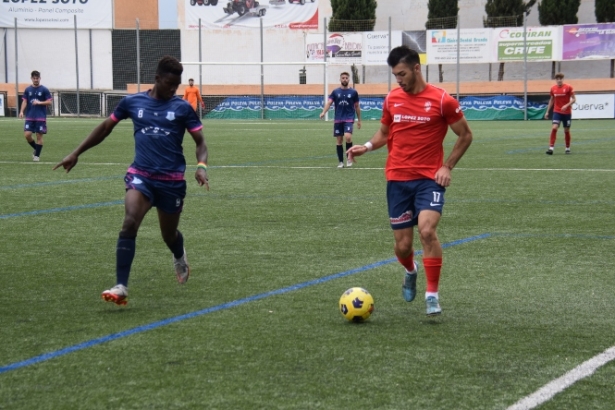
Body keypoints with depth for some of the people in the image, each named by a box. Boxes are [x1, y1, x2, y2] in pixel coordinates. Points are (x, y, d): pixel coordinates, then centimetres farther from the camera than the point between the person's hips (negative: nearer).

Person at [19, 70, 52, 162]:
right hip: (29, 117, 3)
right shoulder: (28, 90, 8)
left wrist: (39, 102, -16)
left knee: (39, 136, -3)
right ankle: (35, 149, 19)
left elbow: (49, 102, -2)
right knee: (27, 134, -7)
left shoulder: (44, 90, 0)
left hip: (41, 117, -3)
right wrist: (21, 111, -9)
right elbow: (24, 101, 7)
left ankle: (37, 155, 8)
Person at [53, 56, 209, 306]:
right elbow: (106, 128, 16)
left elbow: (200, 142, 4)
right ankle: (121, 287, -23)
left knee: (169, 235, 14)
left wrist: (201, 166, -17)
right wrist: (76, 153, 14)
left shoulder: (182, 108, 0)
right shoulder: (132, 102, 3)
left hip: (172, 180, 0)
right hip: (141, 175, 0)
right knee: (129, 223, -24)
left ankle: (180, 258, 53)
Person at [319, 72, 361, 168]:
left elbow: (357, 106, 11)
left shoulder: (353, 92, 4)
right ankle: (340, 162, 14)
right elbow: (329, 102, -5)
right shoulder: (335, 92, 5)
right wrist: (323, 112, -23)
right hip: (338, 119, 2)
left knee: (348, 137, -22)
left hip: (349, 119, -2)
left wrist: (359, 120, 12)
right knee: (339, 140, 4)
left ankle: (349, 158, -4)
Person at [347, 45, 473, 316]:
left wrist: (447, 166, -6)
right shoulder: (391, 99, 5)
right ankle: (411, 272, 41)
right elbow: (384, 133, 20)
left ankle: (432, 294, -13)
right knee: (402, 246, 4)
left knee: (427, 230, -25)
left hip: (429, 179, -3)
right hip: (397, 180, 4)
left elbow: (465, 135, 3)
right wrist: (367, 146, -1)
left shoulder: (441, 100, -6)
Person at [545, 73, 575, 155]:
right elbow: (551, 100, 15)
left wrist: (567, 105, -21)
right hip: (557, 112, 2)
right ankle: (551, 148, -18)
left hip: (567, 112, -1)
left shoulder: (568, 88, -7)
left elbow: (574, 99, -5)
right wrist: (547, 111, 13)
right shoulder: (553, 89, 3)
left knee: (566, 130, 7)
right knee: (554, 128, -16)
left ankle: (567, 148, 24)